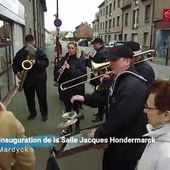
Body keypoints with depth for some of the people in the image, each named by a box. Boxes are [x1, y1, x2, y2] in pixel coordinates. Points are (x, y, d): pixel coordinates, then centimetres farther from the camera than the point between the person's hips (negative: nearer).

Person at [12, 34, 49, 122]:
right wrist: (17, 72, -8)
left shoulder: (39, 51, -3)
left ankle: (44, 114, 22)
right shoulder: (20, 52, 5)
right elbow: (15, 63, 10)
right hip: (26, 79, 3)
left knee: (42, 97, 6)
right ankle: (32, 113, 33)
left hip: (39, 79, -3)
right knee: (29, 98, 15)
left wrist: (36, 62, -25)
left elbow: (46, 62, -10)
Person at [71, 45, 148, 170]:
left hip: (127, 145, -10)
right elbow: (108, 99, 11)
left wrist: (98, 133, -19)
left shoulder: (133, 86, -30)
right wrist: (84, 98, -1)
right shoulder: (121, 79, 5)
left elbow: (120, 119, -32)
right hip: (116, 139, 10)